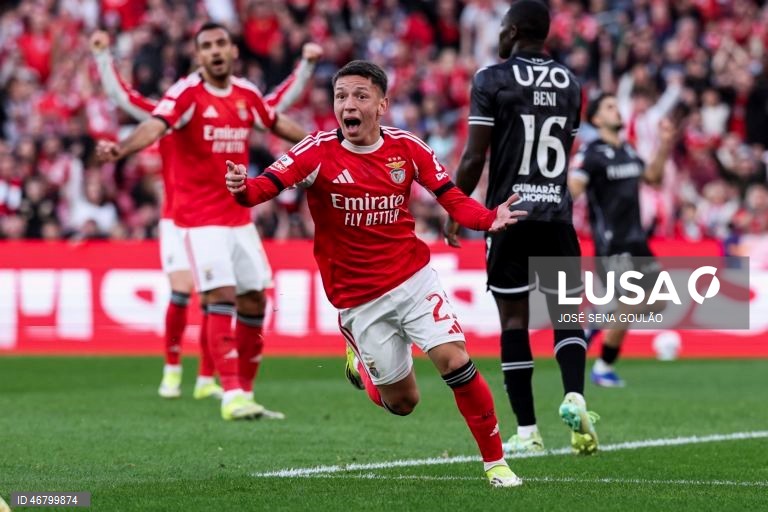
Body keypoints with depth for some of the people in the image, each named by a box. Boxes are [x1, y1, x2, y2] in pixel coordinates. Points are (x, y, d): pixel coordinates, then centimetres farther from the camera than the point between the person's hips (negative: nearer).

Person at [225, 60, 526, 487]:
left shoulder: (407, 147, -4)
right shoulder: (318, 152, -13)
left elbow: (453, 198, -2)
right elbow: (267, 185, -26)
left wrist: (489, 219, -22)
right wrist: (243, 188, -50)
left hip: (413, 277, 1)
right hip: (357, 299, -1)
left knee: (455, 359, -17)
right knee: (402, 401, 4)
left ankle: (495, 461, 0)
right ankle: (361, 360, 40)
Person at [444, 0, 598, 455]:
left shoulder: (493, 80, -5)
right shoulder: (570, 84, 9)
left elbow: (475, 157, -8)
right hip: (557, 213, 3)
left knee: (514, 317, 3)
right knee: (567, 313, 9)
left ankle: (527, 431, 2)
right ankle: (575, 396, -16)